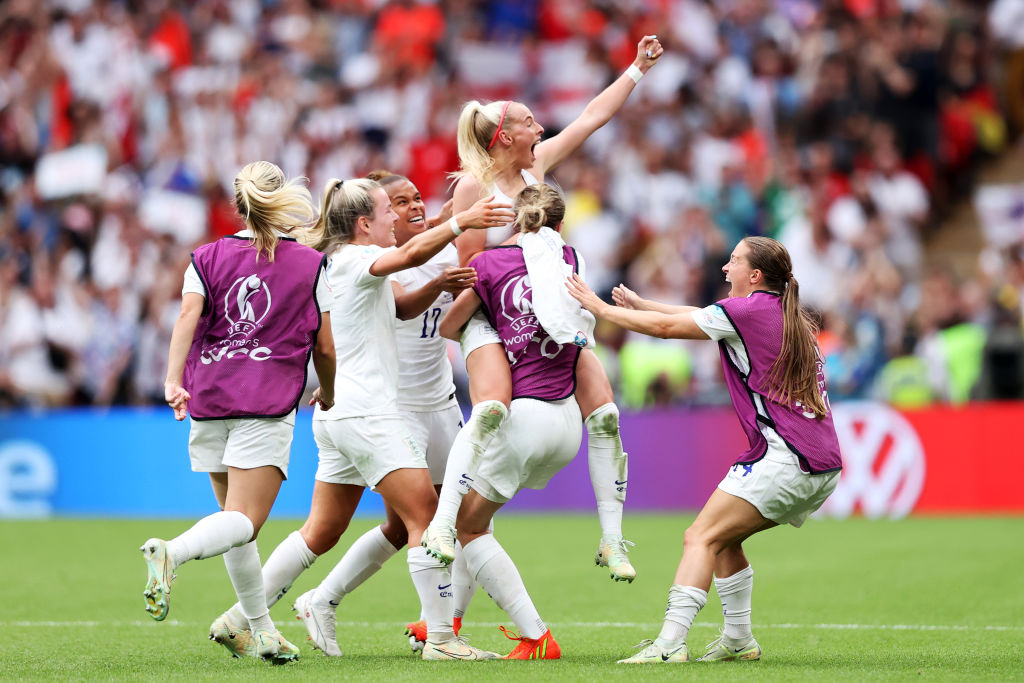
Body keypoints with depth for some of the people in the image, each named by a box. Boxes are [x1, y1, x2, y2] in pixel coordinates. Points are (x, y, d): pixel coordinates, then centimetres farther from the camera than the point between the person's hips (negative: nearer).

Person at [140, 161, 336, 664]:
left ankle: (259, 628, 20)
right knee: (243, 522, -11)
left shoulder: (208, 258, 11)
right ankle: (171, 553, -39)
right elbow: (324, 346, 7)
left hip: (208, 401, 4)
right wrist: (328, 394, 26)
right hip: (268, 403, -4)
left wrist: (173, 380, -16)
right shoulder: (311, 264, 7)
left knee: (234, 516, 16)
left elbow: (188, 315, -6)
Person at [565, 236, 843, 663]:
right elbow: (698, 316, 29)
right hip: (824, 466, 9)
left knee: (702, 538, -11)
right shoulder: (788, 314, 19)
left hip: (786, 458, -9)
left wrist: (600, 308, 7)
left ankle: (670, 643, -22)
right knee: (723, 539, 19)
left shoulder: (749, 310, -7)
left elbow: (667, 327, -2)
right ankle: (738, 639, 20)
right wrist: (640, 304, 31)